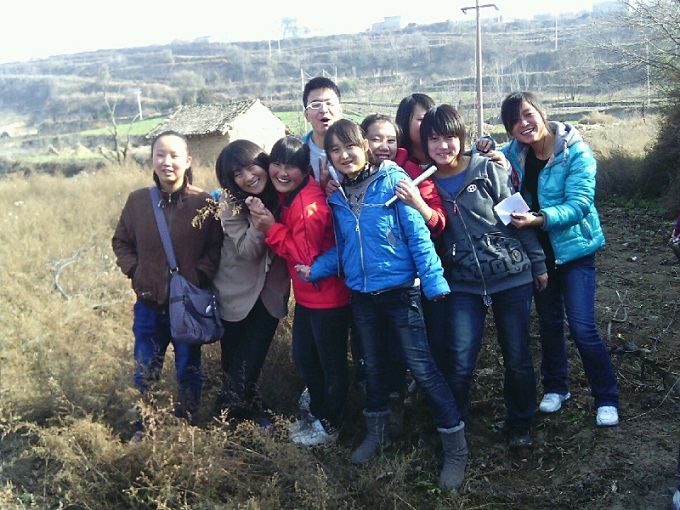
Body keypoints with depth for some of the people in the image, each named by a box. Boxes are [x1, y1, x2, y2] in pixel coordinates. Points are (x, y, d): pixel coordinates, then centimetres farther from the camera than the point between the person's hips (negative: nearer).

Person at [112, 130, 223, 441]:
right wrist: (134, 271, -4)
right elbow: (121, 242, 9)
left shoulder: (203, 203, -9)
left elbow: (216, 248, -5)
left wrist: (200, 276, -17)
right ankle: (143, 427, 35)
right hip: (149, 304, 2)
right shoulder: (137, 201, -2)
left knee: (188, 371, 15)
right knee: (145, 372, 15)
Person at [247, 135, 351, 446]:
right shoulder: (289, 198, 4)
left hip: (327, 297, -10)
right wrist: (268, 225, -2)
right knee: (303, 358, 22)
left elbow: (306, 257, -25)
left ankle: (328, 426, 25)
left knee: (332, 364, 8)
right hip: (306, 295, 10)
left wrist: (272, 229, -23)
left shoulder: (308, 205, -25)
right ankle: (316, 413, 41)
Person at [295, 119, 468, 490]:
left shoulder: (393, 181, -12)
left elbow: (418, 234, -13)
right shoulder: (336, 196, 4)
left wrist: (434, 282, -18)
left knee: (422, 368, -4)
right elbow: (341, 248, 11)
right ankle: (377, 432, 40)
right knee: (373, 365, 20)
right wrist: (314, 269, -3)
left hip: (401, 291, -5)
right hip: (361, 296, 6)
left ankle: (456, 447, 10)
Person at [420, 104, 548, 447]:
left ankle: (519, 424, 30)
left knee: (518, 357, 8)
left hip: (512, 275, -1)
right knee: (458, 364, -6)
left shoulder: (488, 170, -6)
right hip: (463, 284, 1)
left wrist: (538, 264, 1)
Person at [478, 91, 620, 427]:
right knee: (548, 320, 15)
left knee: (582, 327, -7)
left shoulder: (575, 151, -17)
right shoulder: (515, 153, -3)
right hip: (538, 250, 5)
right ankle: (555, 387, 32)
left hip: (574, 246, -5)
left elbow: (578, 205, -24)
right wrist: (486, 153, -10)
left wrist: (539, 219, -39)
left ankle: (606, 398, 9)